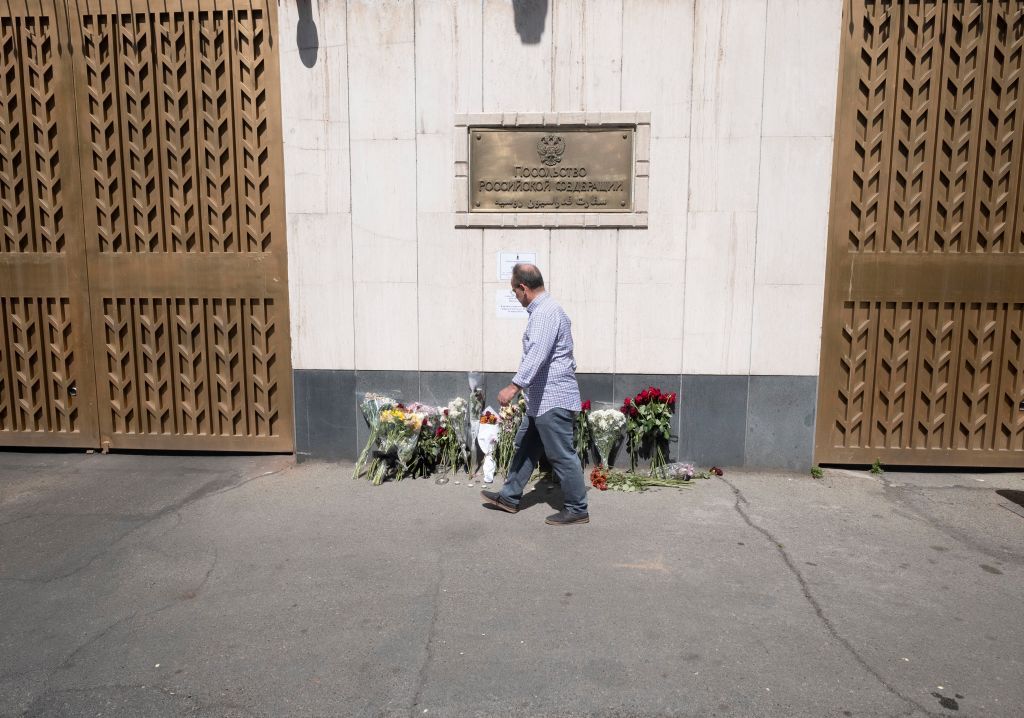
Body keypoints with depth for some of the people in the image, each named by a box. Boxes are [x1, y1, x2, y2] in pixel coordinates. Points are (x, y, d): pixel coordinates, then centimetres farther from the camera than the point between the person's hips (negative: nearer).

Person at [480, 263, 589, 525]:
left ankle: (577, 510, 10)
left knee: (562, 456, -1)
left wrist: (515, 386, -38)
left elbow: (537, 354, -32)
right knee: (525, 447, 17)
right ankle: (509, 497, 28)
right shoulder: (544, 310, 15)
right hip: (542, 399, 11)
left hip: (553, 400, -11)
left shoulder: (546, 312, -19)